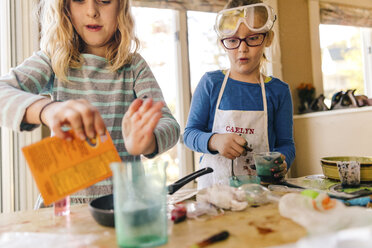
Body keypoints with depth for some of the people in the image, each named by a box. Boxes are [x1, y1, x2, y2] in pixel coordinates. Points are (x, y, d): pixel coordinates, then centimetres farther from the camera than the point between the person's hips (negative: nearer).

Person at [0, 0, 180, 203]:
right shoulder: (54, 60, 3)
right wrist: (46, 109, -33)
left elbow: (168, 122, -9)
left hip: (125, 195, 0)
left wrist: (144, 143, -32)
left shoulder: (134, 65, 2)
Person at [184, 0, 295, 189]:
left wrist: (281, 161, -14)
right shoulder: (210, 83, 1)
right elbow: (190, 133, 1)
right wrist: (214, 141, -18)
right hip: (214, 184, -1)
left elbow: (286, 143, 7)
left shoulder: (278, 90, 6)